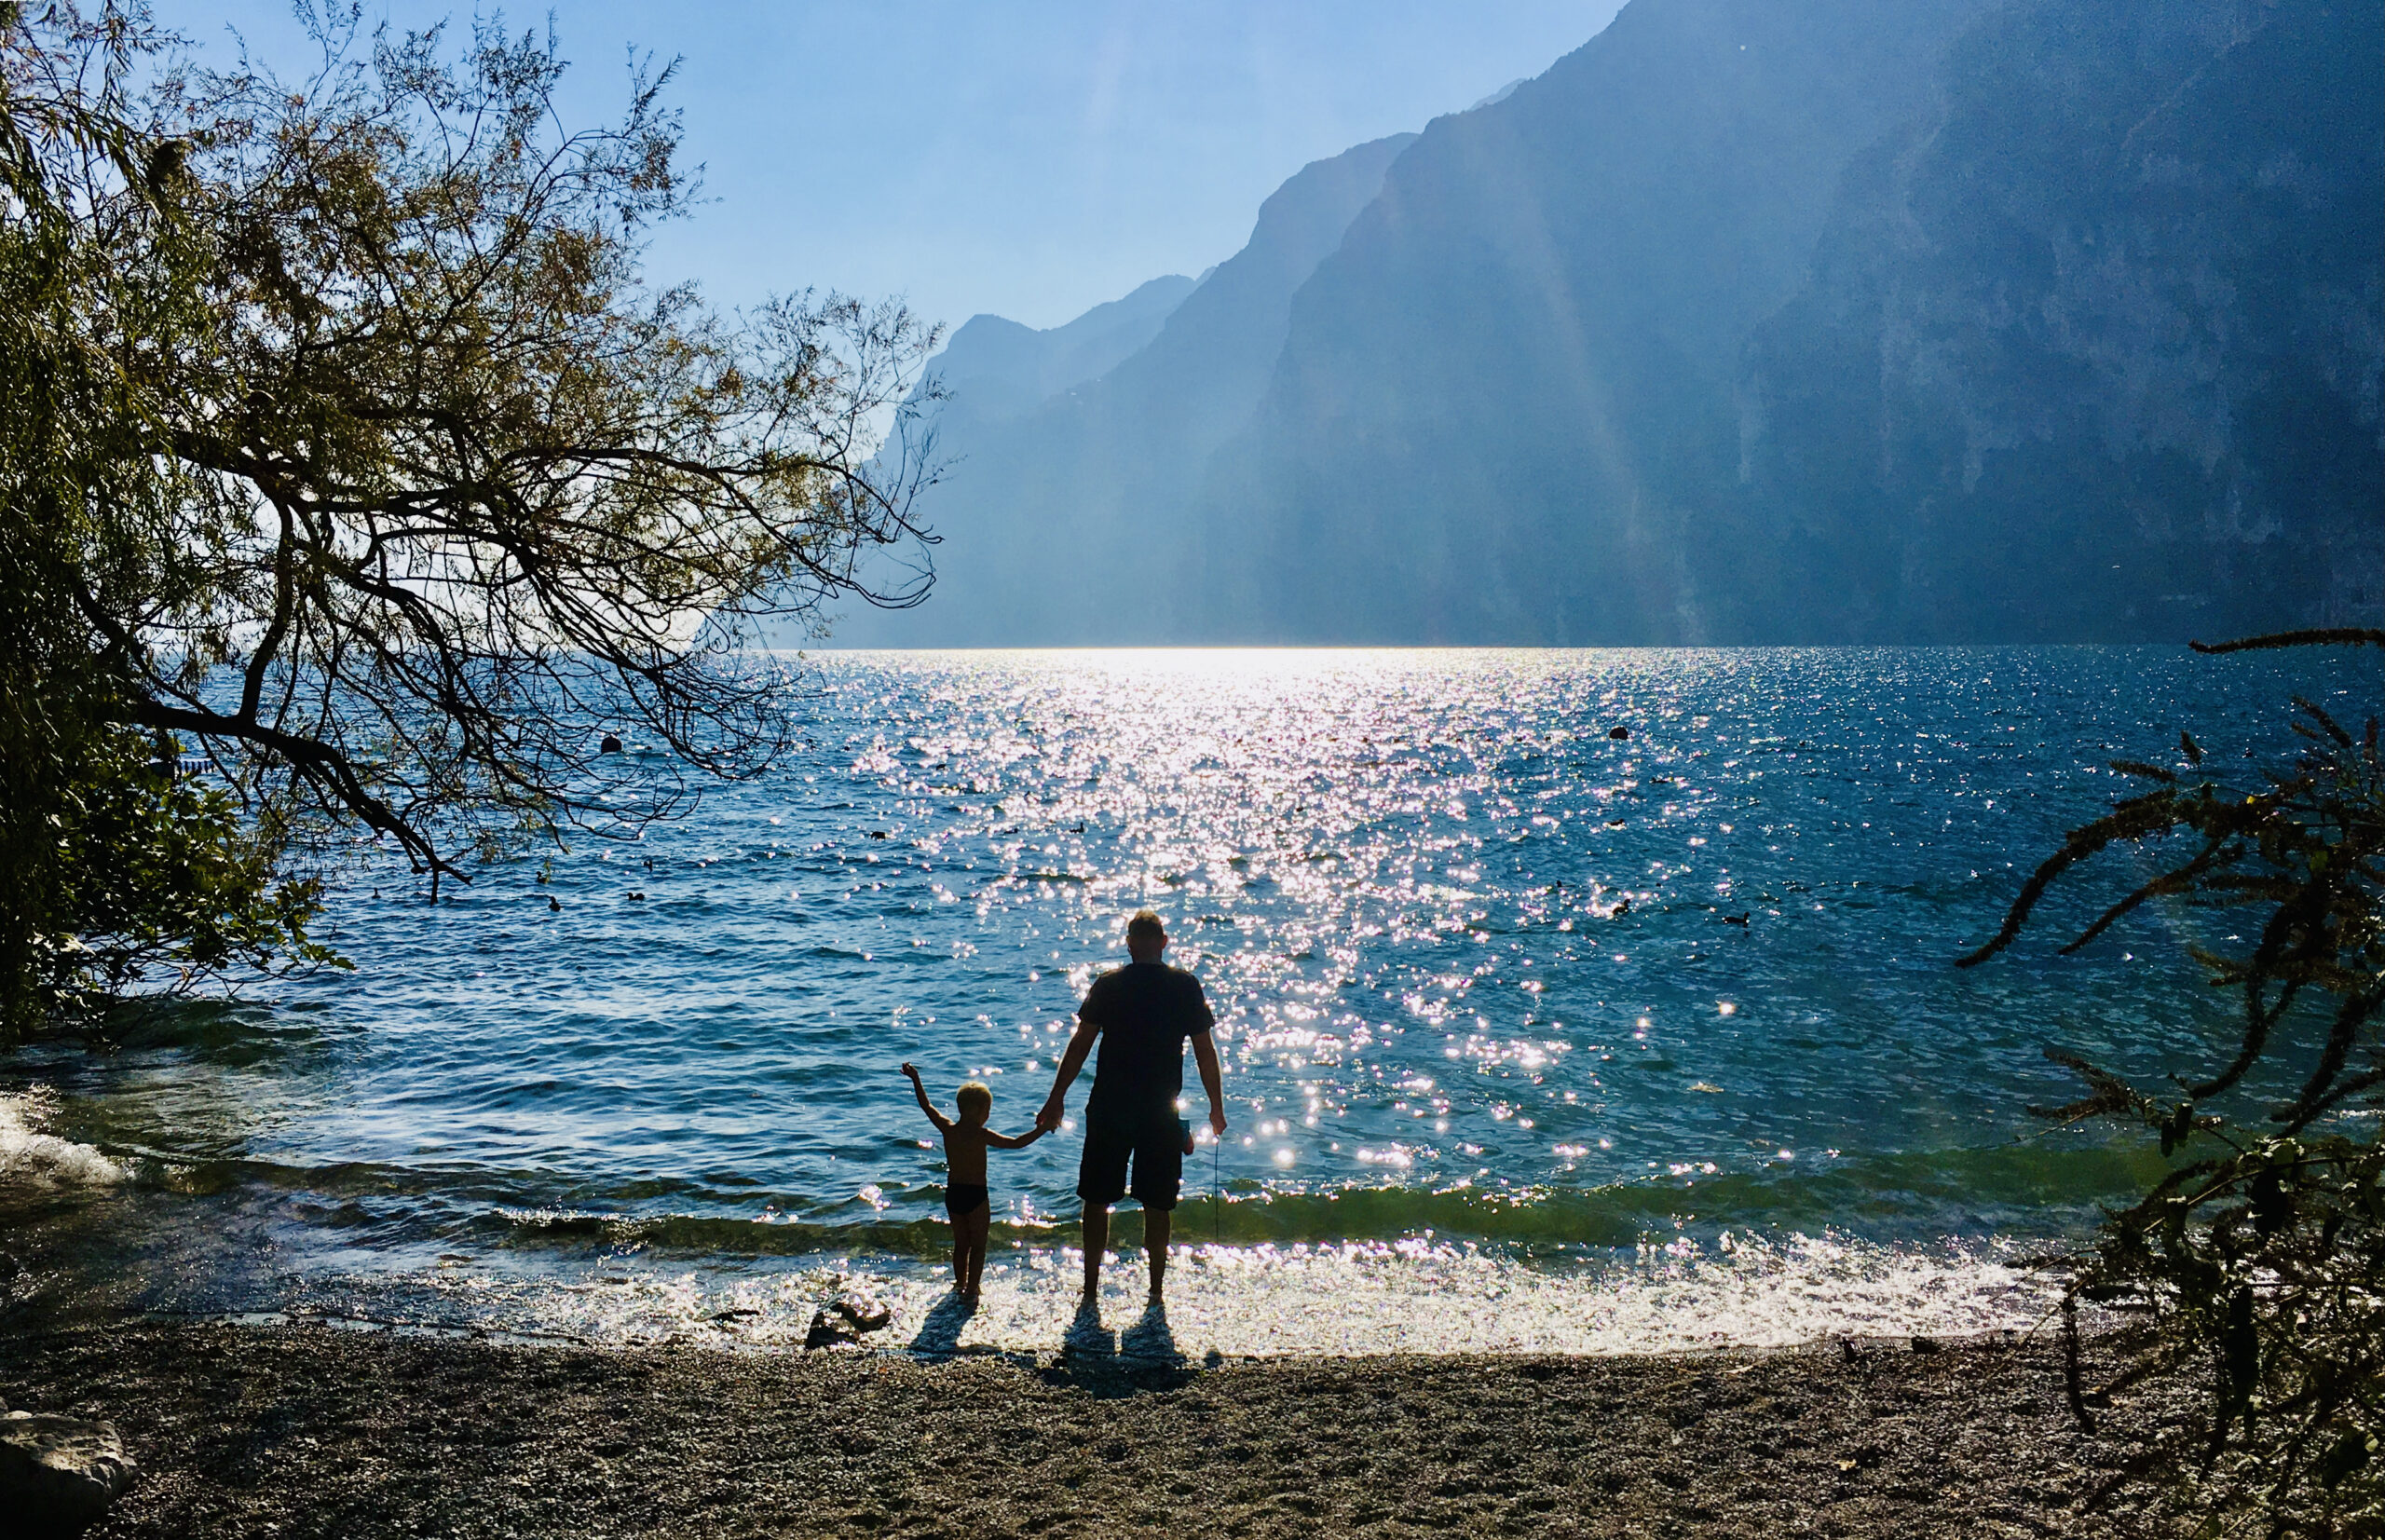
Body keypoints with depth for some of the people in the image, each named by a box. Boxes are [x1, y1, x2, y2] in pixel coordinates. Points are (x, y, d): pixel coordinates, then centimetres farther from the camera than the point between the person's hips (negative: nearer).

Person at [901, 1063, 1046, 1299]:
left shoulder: (947, 1128, -2)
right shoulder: (981, 1135, -16)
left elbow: (926, 1106, 11)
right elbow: (1016, 1143, -19)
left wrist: (915, 1079, 21)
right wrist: (1043, 1129, -13)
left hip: (952, 1193, 6)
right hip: (976, 1195, -5)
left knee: (961, 1244, 20)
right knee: (978, 1246, 6)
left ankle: (960, 1284, 29)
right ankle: (971, 1289, 5)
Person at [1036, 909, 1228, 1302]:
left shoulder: (1108, 985, -3)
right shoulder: (1186, 986, -1)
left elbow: (1080, 1044, -3)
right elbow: (1205, 1052, 1)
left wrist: (1057, 1098, 3)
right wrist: (1217, 1107, 10)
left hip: (1108, 1109, 0)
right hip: (1162, 1114, 0)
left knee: (1097, 1201, 10)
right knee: (1157, 1207, 10)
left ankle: (1091, 1289, 13)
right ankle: (1156, 1292, 15)